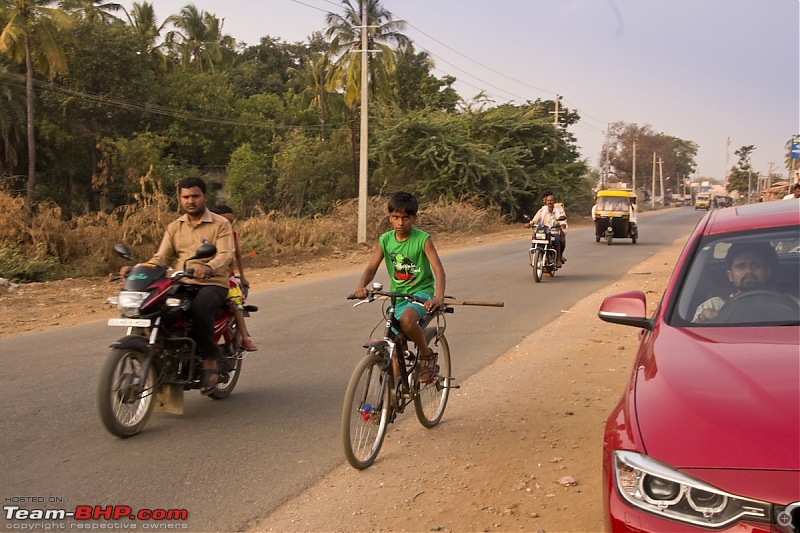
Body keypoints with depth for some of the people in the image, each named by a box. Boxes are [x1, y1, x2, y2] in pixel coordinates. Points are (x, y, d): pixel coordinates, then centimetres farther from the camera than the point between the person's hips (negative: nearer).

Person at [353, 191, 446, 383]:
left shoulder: (422, 239, -12)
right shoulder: (385, 240, -1)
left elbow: (438, 269, -20)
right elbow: (371, 267, -3)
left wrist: (438, 297, -37)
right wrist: (361, 286, -25)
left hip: (421, 292, -5)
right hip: (397, 294, 5)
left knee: (407, 321, -34)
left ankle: (427, 354, -8)